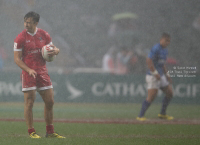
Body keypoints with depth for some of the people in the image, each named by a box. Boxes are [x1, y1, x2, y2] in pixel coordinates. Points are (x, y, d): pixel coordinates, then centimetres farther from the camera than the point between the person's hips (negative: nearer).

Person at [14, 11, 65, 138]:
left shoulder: (44, 35, 7)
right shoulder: (20, 38, -5)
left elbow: (54, 48, 18)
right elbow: (17, 58, -7)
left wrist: (55, 51, -8)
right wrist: (29, 70, -21)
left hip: (42, 72, 4)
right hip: (28, 73, -4)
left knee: (50, 102, 5)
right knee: (29, 103, -5)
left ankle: (50, 132, 15)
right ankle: (31, 132, 3)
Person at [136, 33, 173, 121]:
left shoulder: (165, 50, 15)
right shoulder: (156, 49, -15)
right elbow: (149, 61, -23)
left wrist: (166, 75, 23)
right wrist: (155, 73, -24)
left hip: (161, 76, 10)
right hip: (153, 76, -10)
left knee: (169, 93, 13)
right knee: (151, 97, -16)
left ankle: (162, 114, 24)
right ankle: (140, 116, -11)